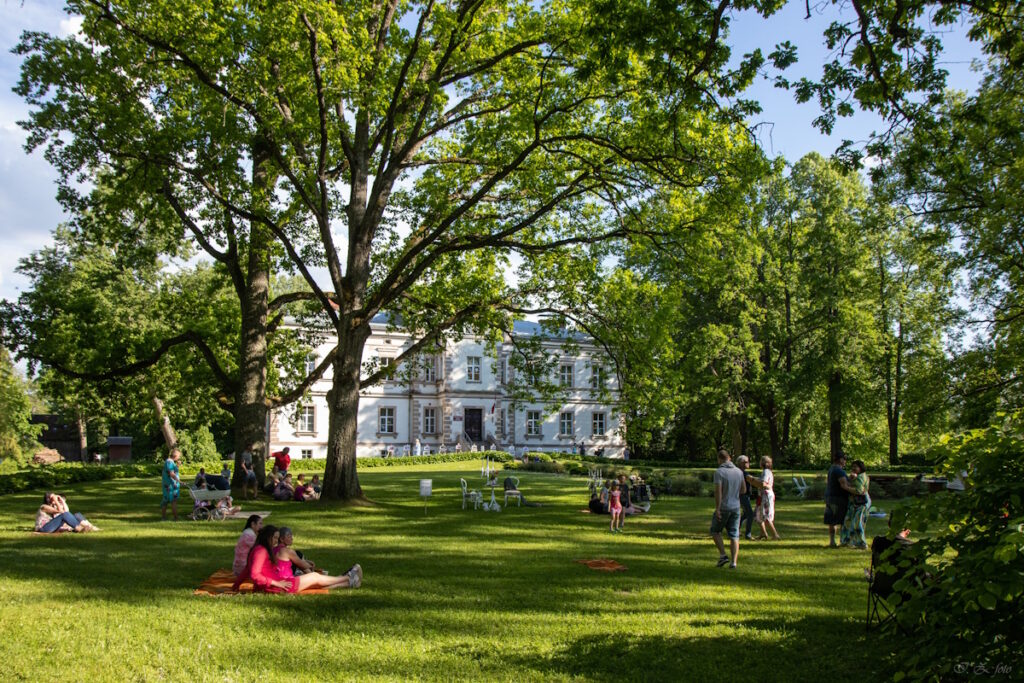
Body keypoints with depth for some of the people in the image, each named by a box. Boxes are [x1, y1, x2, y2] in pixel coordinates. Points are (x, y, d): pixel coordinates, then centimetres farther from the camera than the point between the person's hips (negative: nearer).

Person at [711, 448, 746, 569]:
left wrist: (717, 509, -19)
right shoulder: (738, 471, 4)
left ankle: (723, 555, 2)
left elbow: (718, 491, -21)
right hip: (736, 507, 4)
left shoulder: (719, 472, -14)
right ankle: (734, 562, -2)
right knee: (734, 536, 5)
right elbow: (743, 489, 13)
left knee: (715, 531, 15)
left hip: (723, 507, -4)